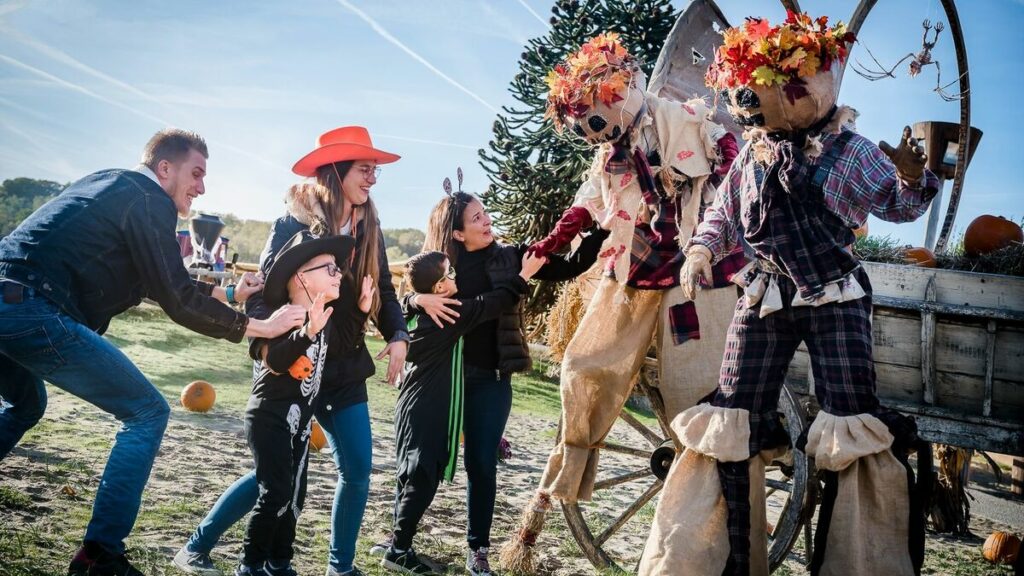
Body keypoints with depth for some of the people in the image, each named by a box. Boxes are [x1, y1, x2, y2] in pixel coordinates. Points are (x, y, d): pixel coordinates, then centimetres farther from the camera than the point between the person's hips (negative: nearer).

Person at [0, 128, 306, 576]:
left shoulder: (110, 185, 24)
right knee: (147, 412, -1)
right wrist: (260, 327, -2)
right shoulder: (149, 199, -4)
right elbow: (176, 300, -9)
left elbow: (161, 281, 29)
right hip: (37, 314, -10)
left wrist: (228, 294, 31)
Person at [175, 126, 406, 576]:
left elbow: (384, 291, 9)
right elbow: (260, 294, -15)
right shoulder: (294, 223, -12)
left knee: (358, 471, 3)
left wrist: (397, 336, -8)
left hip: (346, 368, 6)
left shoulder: (368, 228, 4)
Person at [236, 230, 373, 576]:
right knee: (276, 494, -10)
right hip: (270, 418, -8)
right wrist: (308, 332, -50)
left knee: (294, 495, 12)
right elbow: (274, 361, -36)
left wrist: (360, 309, 11)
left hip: (300, 421, 8)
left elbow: (345, 341, 23)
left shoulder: (325, 319, 5)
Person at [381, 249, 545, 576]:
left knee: (412, 479, 16)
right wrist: (524, 276, -4)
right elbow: (490, 305, -12)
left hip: (414, 409, 9)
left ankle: (399, 543, 24)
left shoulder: (416, 313, 5)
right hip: (427, 413, -9)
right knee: (422, 481, -3)